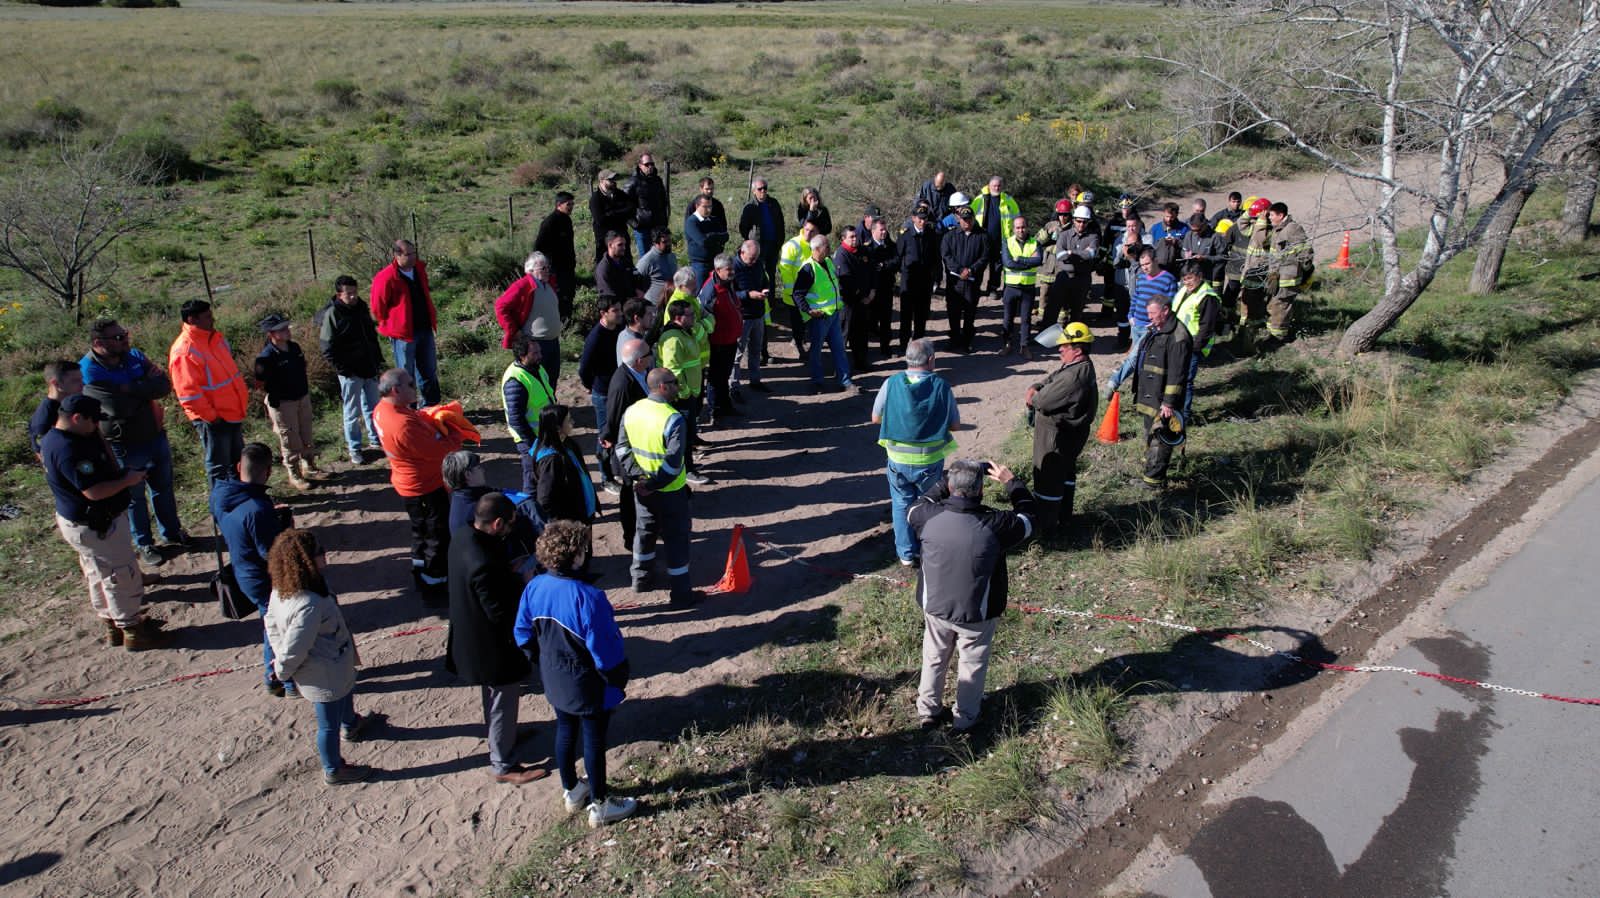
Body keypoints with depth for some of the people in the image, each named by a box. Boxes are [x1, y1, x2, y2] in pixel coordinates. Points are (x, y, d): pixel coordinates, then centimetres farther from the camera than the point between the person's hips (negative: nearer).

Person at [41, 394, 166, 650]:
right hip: (94, 526, -11)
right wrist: (128, 480, -18)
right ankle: (132, 631, 15)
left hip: (81, 521, 11)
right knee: (123, 575, 3)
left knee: (99, 575, 23)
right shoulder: (69, 450, -30)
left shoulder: (53, 438, 3)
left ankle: (112, 624, 38)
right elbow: (94, 491, -31)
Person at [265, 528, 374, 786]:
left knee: (348, 691, 37)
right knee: (329, 724, 16)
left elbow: (271, 621, 2)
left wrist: (280, 657, 6)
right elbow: (293, 650, -33)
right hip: (324, 677, -9)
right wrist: (282, 672, -13)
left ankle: (350, 725, 66)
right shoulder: (308, 607, -42)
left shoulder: (282, 588, -13)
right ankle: (333, 770, 41)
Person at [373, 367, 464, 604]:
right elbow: (439, 450, -28)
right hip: (426, 487, -9)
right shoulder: (404, 425, -35)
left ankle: (420, 574, 44)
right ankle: (433, 588, 20)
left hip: (408, 483, 9)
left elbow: (418, 419, 11)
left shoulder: (382, 409, -5)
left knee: (421, 531, 27)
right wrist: (457, 435, -11)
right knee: (438, 537, 8)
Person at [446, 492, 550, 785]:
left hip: (472, 637, 9)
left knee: (493, 694, 30)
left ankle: (500, 737, 53)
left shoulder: (462, 536, -8)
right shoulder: (484, 564, -37)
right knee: (504, 701, 11)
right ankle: (502, 765, 28)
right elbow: (499, 613, -28)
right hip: (493, 644, -9)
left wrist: (509, 572, -6)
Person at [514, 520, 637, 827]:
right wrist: (618, 676, -7)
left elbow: (523, 635, 2)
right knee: (594, 740, 12)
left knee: (565, 731, 25)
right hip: (588, 685, -6)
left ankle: (571, 792, 46)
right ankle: (599, 806, 30)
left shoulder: (534, 588, -13)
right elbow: (604, 649, -25)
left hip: (555, 679, 6)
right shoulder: (587, 597, -33)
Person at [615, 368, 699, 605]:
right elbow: (674, 463, -27)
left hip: (642, 487, 6)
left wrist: (637, 475, -4)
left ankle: (640, 578, 39)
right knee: (676, 538, 7)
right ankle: (681, 592, 16)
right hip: (670, 490, -6)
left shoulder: (631, 411, -3)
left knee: (645, 531, 24)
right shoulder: (674, 419, -23)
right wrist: (653, 485, -17)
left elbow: (622, 449, 0)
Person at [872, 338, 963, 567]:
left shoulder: (891, 384, -11)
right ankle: (926, 550, 31)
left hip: (898, 459, 1)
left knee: (902, 504, 19)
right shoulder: (941, 387, -14)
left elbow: (875, 417, 0)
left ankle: (906, 553, 25)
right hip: (930, 460, -1)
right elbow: (955, 425, -5)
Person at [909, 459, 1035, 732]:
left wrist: (947, 483, 4)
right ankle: (964, 720, 38)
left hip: (935, 607, 2)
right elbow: (1027, 518, -7)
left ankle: (928, 712, 41)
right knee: (972, 664, 22)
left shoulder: (929, 517, -21)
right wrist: (1011, 481, 2)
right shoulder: (994, 525, -28)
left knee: (934, 659, 25)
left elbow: (915, 508, 4)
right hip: (976, 614, -2)